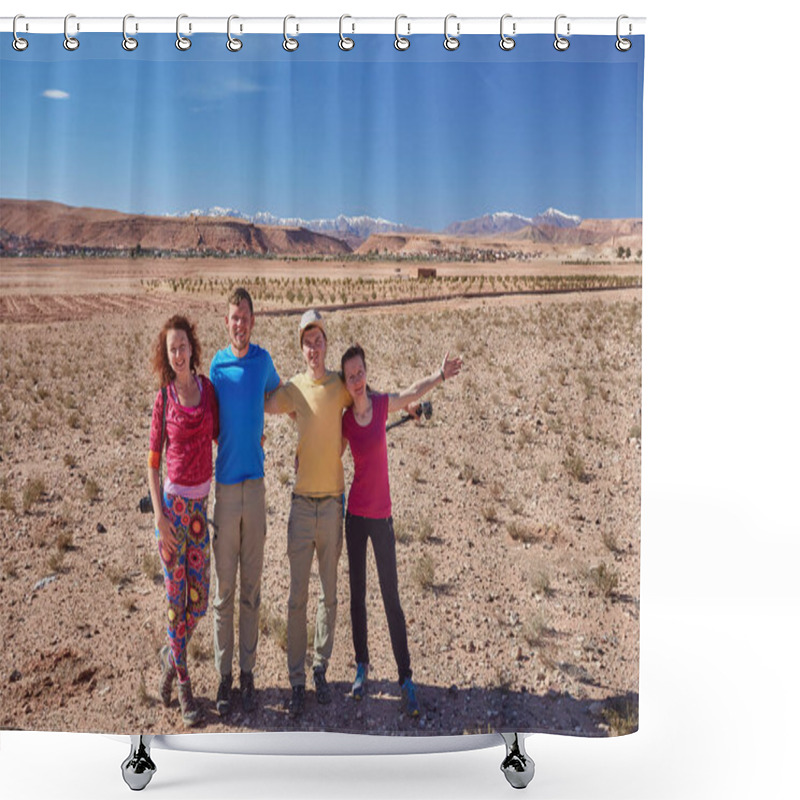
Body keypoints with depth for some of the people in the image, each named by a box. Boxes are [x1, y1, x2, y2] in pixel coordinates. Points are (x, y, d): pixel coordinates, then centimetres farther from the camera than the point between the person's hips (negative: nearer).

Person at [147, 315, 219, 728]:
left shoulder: (207, 387, 4)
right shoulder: (163, 399, -5)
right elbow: (153, 460, -3)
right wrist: (159, 515, -10)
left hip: (200, 503, 4)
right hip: (172, 503, -4)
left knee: (199, 600, 9)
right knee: (177, 600, 5)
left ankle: (170, 655, 37)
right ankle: (183, 686, 22)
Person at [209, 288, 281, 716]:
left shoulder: (263, 360, 3)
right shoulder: (217, 364, -1)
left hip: (255, 482, 1)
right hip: (225, 484, -1)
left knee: (251, 588, 9)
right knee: (224, 588, 6)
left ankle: (247, 673, 21)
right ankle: (224, 675, 19)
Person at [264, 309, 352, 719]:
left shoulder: (341, 385, 0)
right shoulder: (292, 389, -1)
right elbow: (260, 405, 13)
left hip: (333, 502, 1)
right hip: (302, 503, 0)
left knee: (329, 594, 11)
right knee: (297, 597, 4)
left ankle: (320, 668, 29)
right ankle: (296, 681, 17)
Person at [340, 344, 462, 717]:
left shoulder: (382, 403, -5)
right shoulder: (345, 421, -3)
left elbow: (412, 392, 13)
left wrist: (441, 374, 6)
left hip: (382, 516, -1)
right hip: (355, 514, 1)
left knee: (391, 598, 1)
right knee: (357, 593, 11)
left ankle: (406, 679, 10)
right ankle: (362, 665, 29)